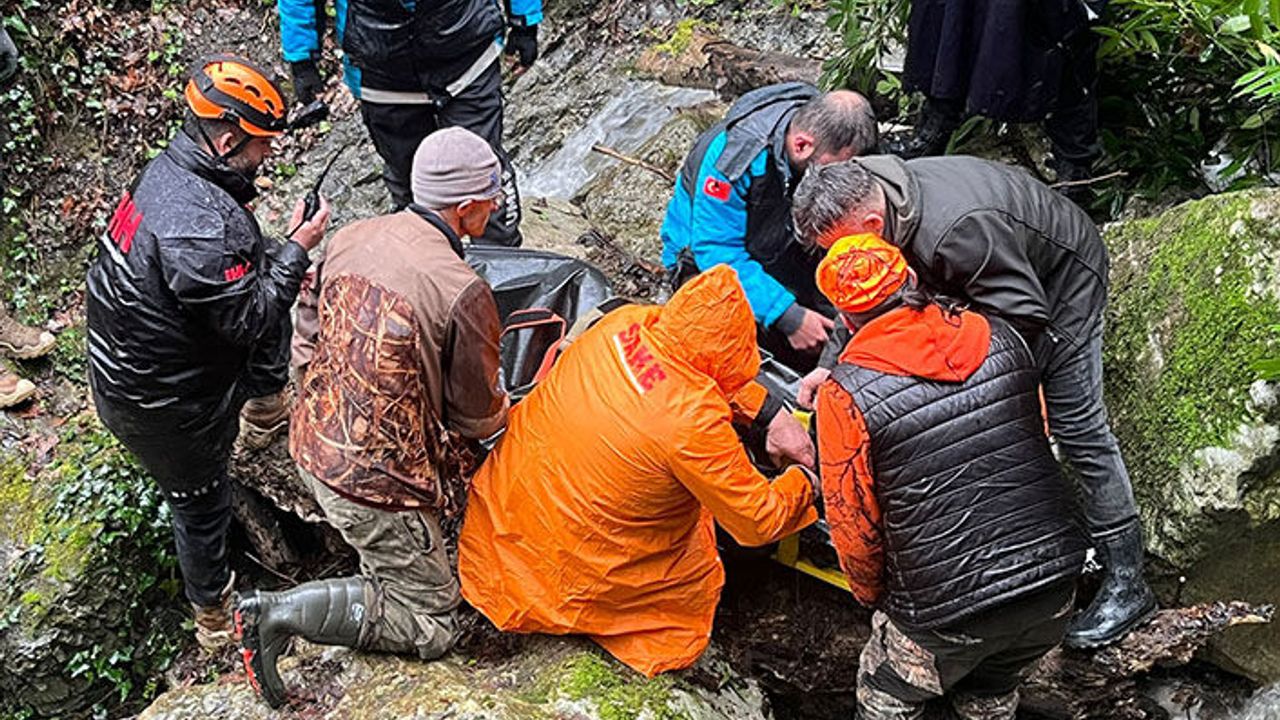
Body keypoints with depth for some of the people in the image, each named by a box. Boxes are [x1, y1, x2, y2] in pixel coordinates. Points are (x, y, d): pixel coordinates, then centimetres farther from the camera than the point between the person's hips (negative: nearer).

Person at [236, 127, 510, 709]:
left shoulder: (349, 239, -3)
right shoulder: (462, 293, -23)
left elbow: (305, 340, 10)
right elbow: (477, 415, -9)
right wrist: (506, 411, 13)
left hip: (313, 446, 8)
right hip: (376, 480, -8)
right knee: (433, 626, 7)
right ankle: (285, 613, -3)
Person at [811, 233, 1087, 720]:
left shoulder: (846, 395, -15)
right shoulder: (1000, 339, -1)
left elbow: (854, 525, -9)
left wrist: (871, 594, 11)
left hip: (947, 611, -5)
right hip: (1053, 586, 5)